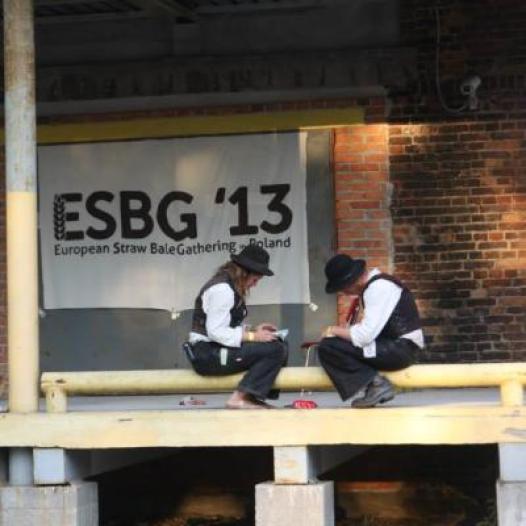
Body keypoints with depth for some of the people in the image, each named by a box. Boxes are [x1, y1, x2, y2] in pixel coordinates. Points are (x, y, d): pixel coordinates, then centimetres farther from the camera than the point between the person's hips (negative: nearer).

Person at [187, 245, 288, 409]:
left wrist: (253, 330, 3)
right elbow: (215, 332, -22)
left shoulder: (232, 287, 16)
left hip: (217, 350, 10)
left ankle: (254, 397, 1)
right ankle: (239, 399, -19)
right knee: (275, 349, -19)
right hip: (207, 354, -10)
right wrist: (252, 336, -19)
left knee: (280, 345, 9)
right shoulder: (221, 289, -16)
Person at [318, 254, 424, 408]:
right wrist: (343, 330, 5)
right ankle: (375, 384, 6)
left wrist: (334, 330, -7)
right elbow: (371, 327, 18)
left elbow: (365, 336, -22)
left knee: (327, 348, -14)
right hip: (395, 345, 10)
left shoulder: (378, 288, -17)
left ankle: (376, 384, -12)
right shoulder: (372, 284, 12)